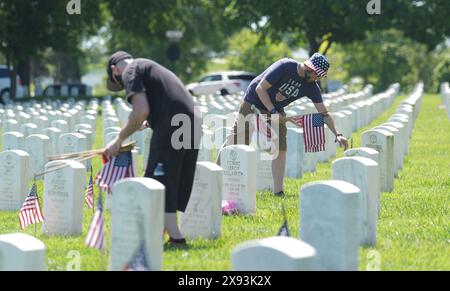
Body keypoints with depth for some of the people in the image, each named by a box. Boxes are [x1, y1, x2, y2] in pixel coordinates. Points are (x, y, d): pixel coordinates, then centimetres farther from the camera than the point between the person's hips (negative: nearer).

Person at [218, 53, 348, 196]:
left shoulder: (311, 86, -12)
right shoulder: (285, 66, -27)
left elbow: (324, 112, -8)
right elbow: (260, 88, -24)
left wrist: (337, 134, -18)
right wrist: (273, 112, -28)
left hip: (276, 110, 5)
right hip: (253, 103, -5)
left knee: (280, 148, -6)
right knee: (235, 141, -4)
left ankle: (278, 191, -5)